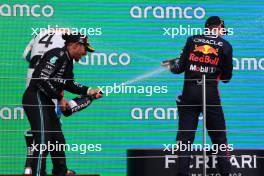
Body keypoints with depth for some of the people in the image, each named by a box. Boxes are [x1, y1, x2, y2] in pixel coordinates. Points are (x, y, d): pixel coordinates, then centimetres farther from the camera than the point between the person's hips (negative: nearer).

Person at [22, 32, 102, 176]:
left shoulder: (68, 60, 14)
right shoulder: (58, 55, -17)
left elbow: (69, 84, 23)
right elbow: (42, 79, -24)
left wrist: (88, 91, 13)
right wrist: (59, 98, -17)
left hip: (45, 101, 10)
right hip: (35, 98, -10)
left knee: (58, 140, 16)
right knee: (43, 140, -17)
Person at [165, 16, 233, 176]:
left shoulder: (192, 40, 4)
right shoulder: (225, 46, 3)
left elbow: (181, 67, 1)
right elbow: (226, 77, 5)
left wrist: (172, 66, 22)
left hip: (189, 92, 1)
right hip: (211, 93, -1)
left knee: (185, 135, 4)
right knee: (219, 136, 8)